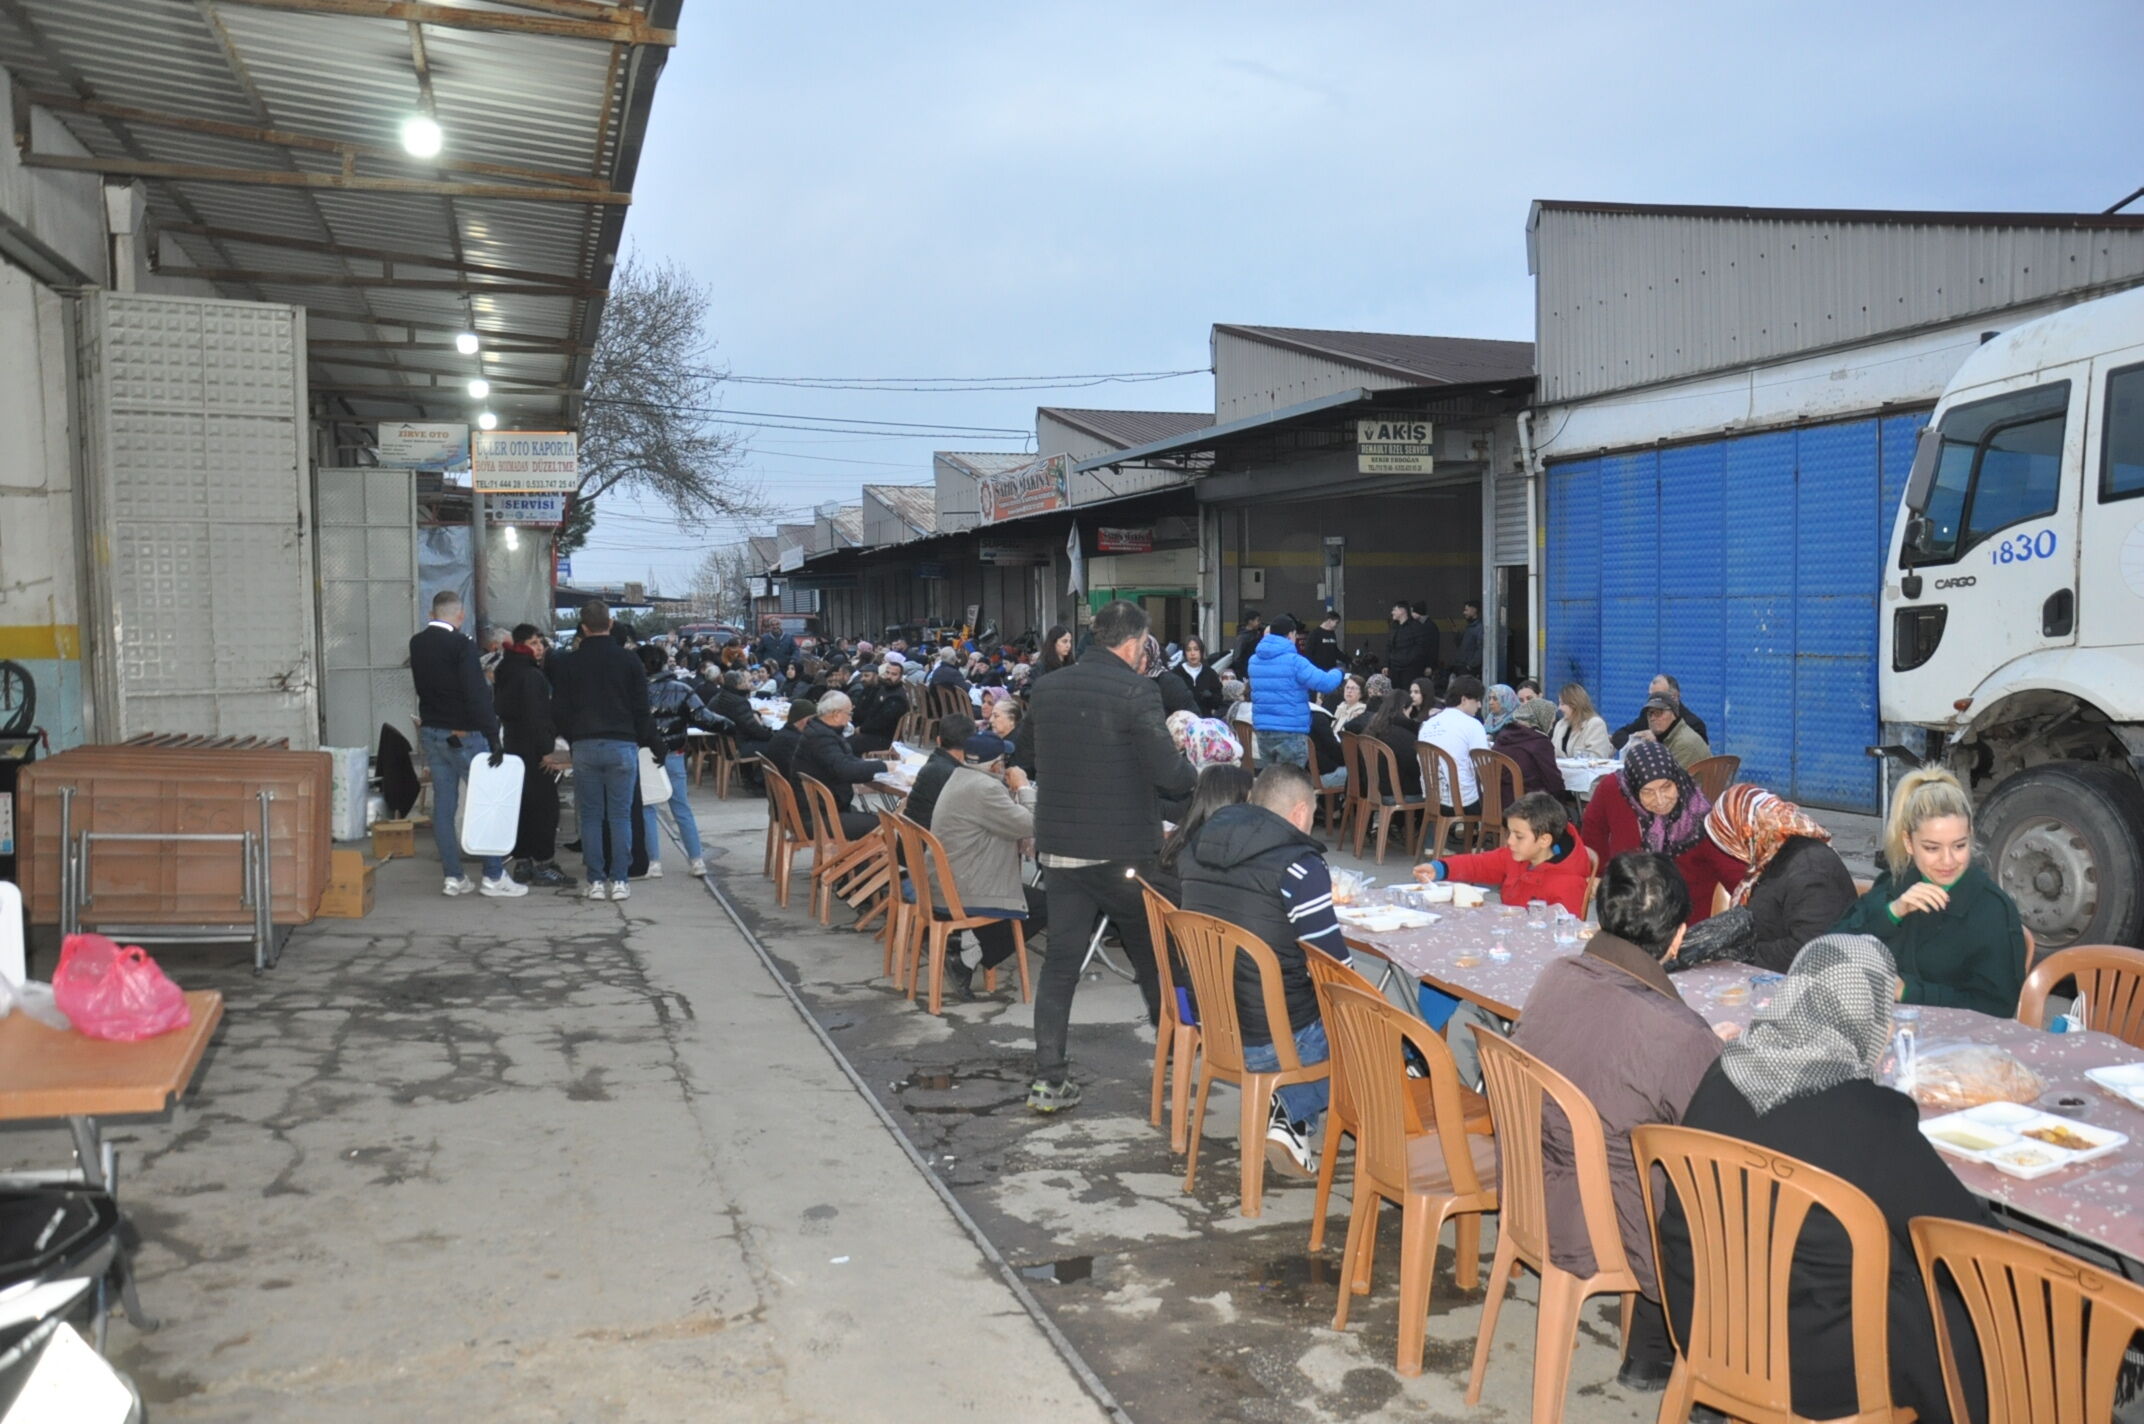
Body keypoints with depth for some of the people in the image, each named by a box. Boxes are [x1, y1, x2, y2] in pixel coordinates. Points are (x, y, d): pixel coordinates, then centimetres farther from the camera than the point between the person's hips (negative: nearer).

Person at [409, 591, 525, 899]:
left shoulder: (417, 643, 6)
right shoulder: (461, 645, -17)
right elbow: (477, 696, -21)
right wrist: (493, 737, -20)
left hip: (430, 732, 7)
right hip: (463, 735, -7)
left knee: (443, 802, 8)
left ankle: (453, 877, 11)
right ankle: (494, 877, -1)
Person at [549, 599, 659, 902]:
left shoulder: (568, 664, 2)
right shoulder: (629, 661, 0)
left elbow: (559, 711, 5)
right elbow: (642, 709, 1)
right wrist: (648, 740, 12)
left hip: (584, 747, 1)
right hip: (622, 744, -1)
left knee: (590, 816, 7)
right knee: (621, 816, 3)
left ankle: (596, 881, 6)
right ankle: (620, 880, 2)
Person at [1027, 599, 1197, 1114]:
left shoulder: (1046, 690, 4)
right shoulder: (1135, 691, -15)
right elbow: (1171, 776, -18)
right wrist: (1193, 772, 4)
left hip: (1059, 845, 5)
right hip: (1124, 852, -4)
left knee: (1061, 960, 8)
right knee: (1153, 956, 15)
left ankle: (1048, 1078, 6)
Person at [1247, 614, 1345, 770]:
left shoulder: (1254, 660, 7)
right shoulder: (1294, 661, -14)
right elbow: (1325, 683, -15)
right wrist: (1337, 672, 6)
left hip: (1262, 729, 6)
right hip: (1291, 732, -6)